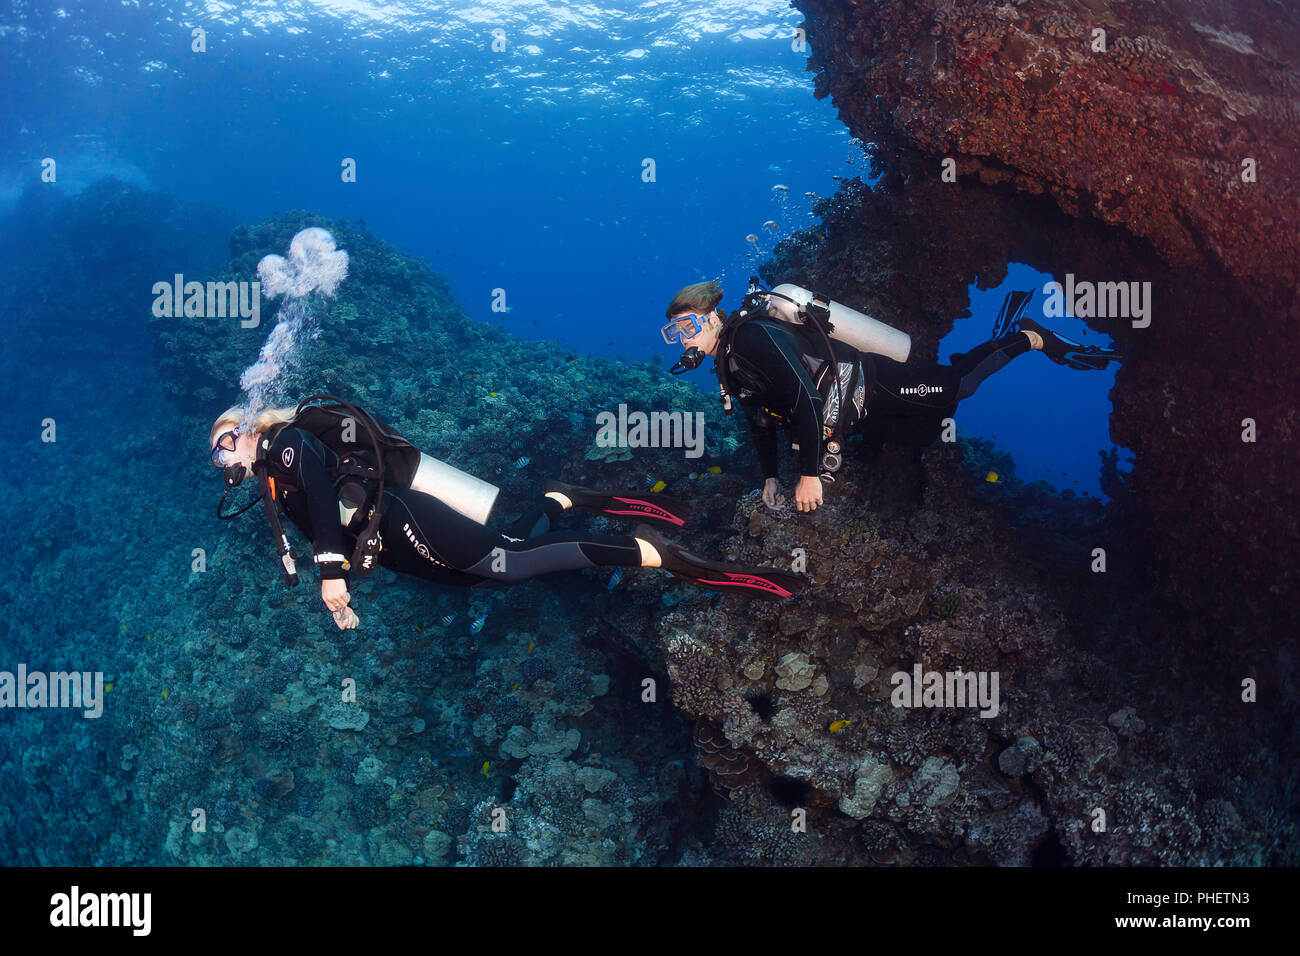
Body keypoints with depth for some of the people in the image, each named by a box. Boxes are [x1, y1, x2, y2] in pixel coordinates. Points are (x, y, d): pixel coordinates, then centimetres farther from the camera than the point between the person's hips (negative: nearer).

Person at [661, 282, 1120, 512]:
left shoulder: (753, 338, -27)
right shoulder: (728, 366, 4)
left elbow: (806, 399, -35)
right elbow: (761, 420, 18)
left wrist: (809, 475, -34)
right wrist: (770, 477, 14)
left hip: (873, 386, -8)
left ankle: (1029, 338, 17)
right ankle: (1005, 338, 37)